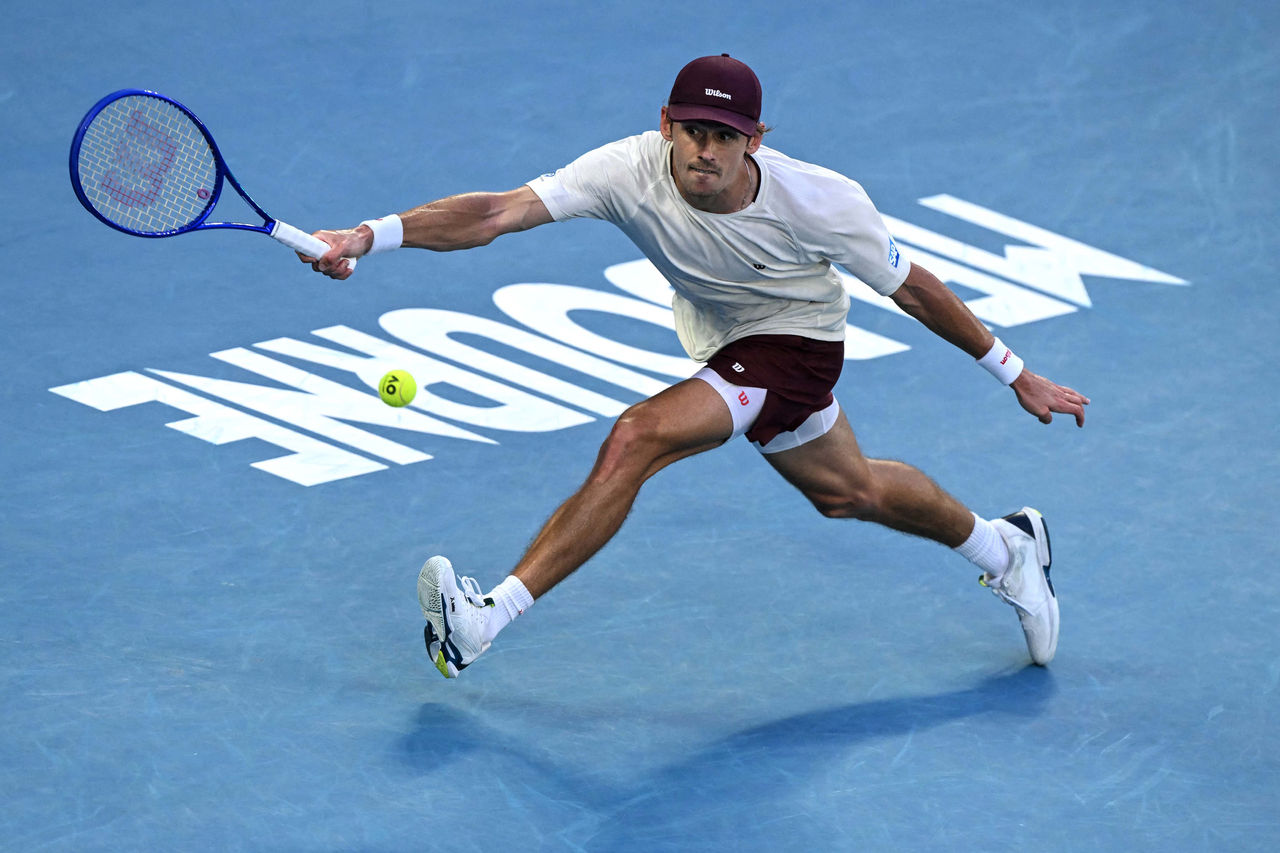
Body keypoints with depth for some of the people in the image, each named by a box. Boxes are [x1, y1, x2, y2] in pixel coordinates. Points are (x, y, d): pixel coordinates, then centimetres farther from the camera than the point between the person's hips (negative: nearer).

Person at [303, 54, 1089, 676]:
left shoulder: (821, 201, -30)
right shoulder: (634, 171, -28)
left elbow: (911, 287, -14)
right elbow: (501, 211, -38)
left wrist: (1017, 376, -6)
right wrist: (371, 236, -53)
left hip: (795, 346, -5)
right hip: (721, 344, 5)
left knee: (636, 439, -25)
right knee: (848, 492, 26)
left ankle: (492, 615, -18)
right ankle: (1005, 549, 53)